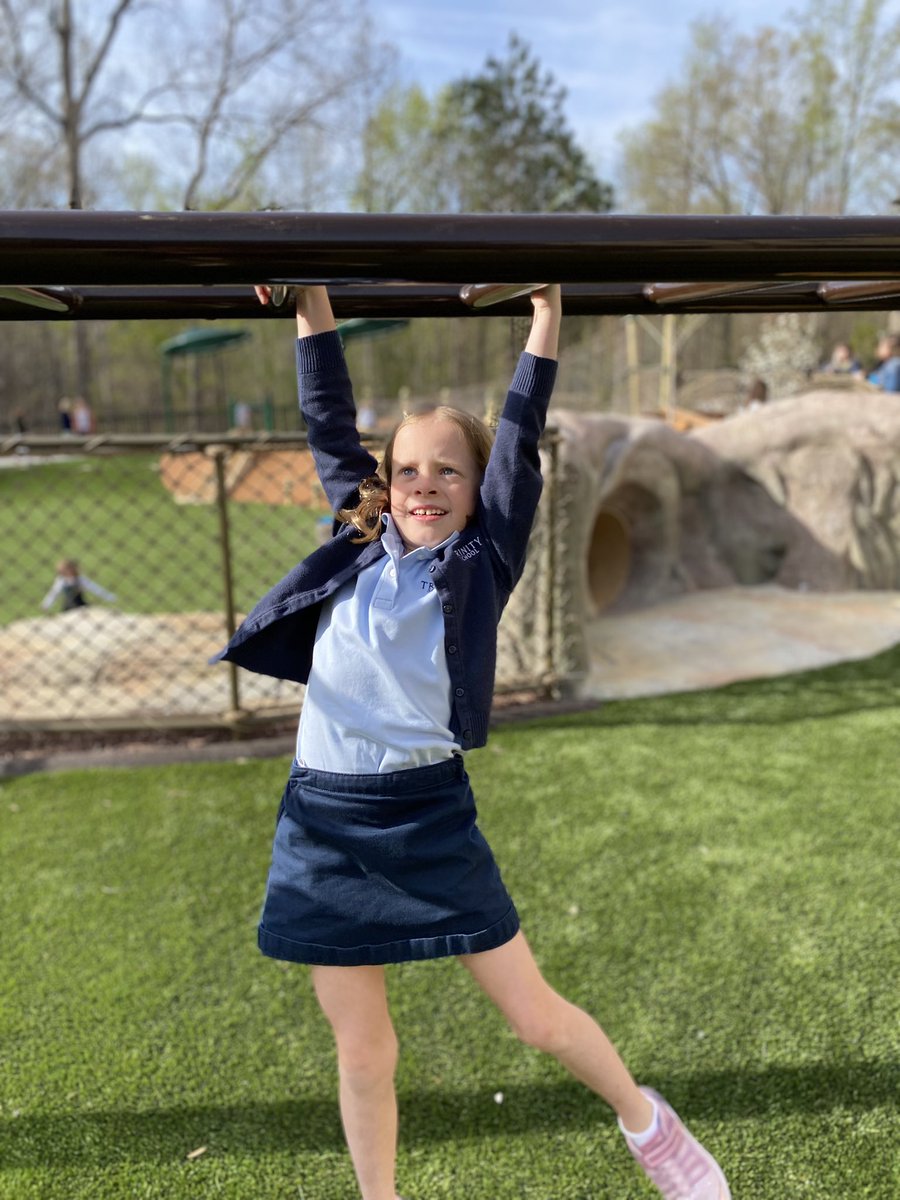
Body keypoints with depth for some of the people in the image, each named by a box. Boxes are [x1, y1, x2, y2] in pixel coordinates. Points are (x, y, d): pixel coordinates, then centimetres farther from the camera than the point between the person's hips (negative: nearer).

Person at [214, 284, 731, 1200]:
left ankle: (647, 1123, 39)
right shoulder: (358, 546, 9)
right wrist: (311, 304, 5)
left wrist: (546, 312, -9)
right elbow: (328, 426, 9)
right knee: (361, 1049, 14)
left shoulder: (482, 564, 0)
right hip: (321, 821, 3)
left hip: (428, 816, -3)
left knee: (536, 1015, 9)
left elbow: (518, 446, -6)